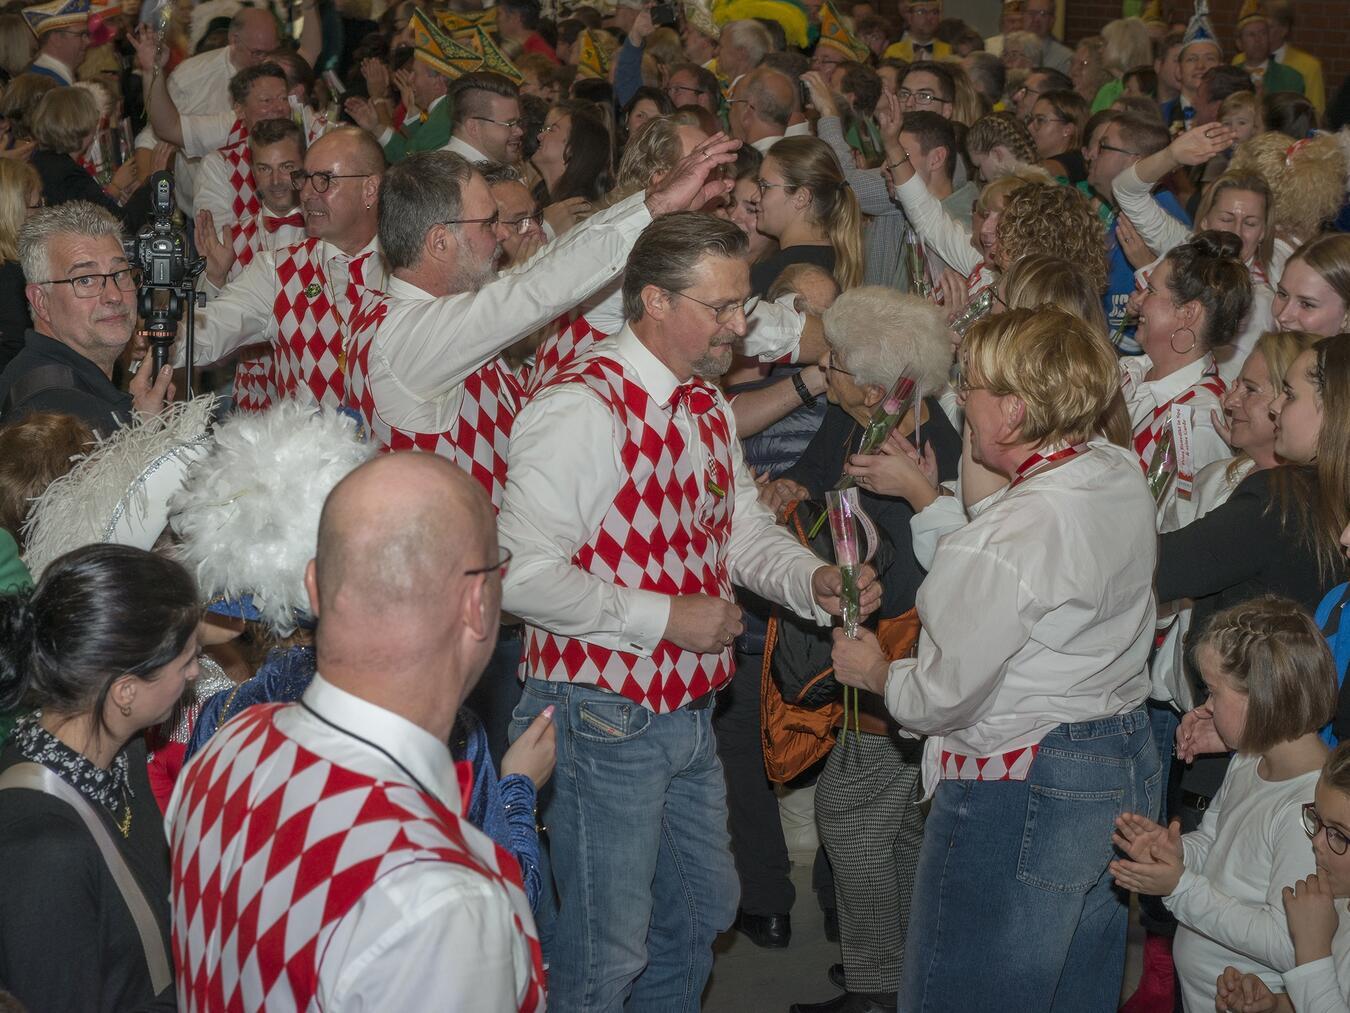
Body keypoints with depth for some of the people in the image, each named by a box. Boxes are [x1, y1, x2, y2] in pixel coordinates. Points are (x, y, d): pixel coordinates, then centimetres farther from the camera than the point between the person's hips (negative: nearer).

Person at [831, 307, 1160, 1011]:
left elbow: (945, 696, -19)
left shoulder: (1020, 528, -26)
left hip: (1020, 801, -9)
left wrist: (879, 673, 1)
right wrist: (925, 496, 15)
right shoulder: (1120, 475, 0)